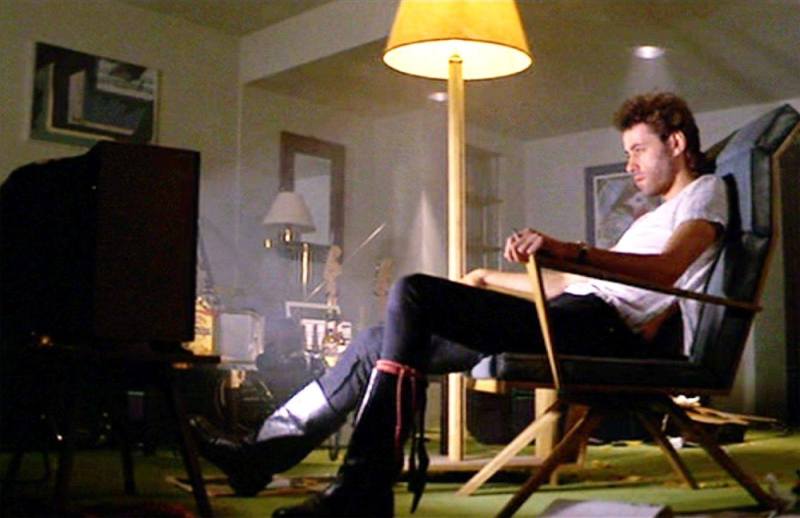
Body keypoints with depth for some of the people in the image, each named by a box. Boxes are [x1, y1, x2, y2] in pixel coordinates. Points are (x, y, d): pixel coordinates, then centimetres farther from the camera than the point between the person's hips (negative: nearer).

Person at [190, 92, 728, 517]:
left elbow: (666, 269, -16)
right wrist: (491, 279, 36)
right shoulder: (658, 217, 37)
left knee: (413, 293, -23)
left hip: (603, 329, -9)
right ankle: (269, 447, 9)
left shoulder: (707, 191, 8)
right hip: (575, 323, 9)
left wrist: (571, 250, -30)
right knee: (381, 342, 3)